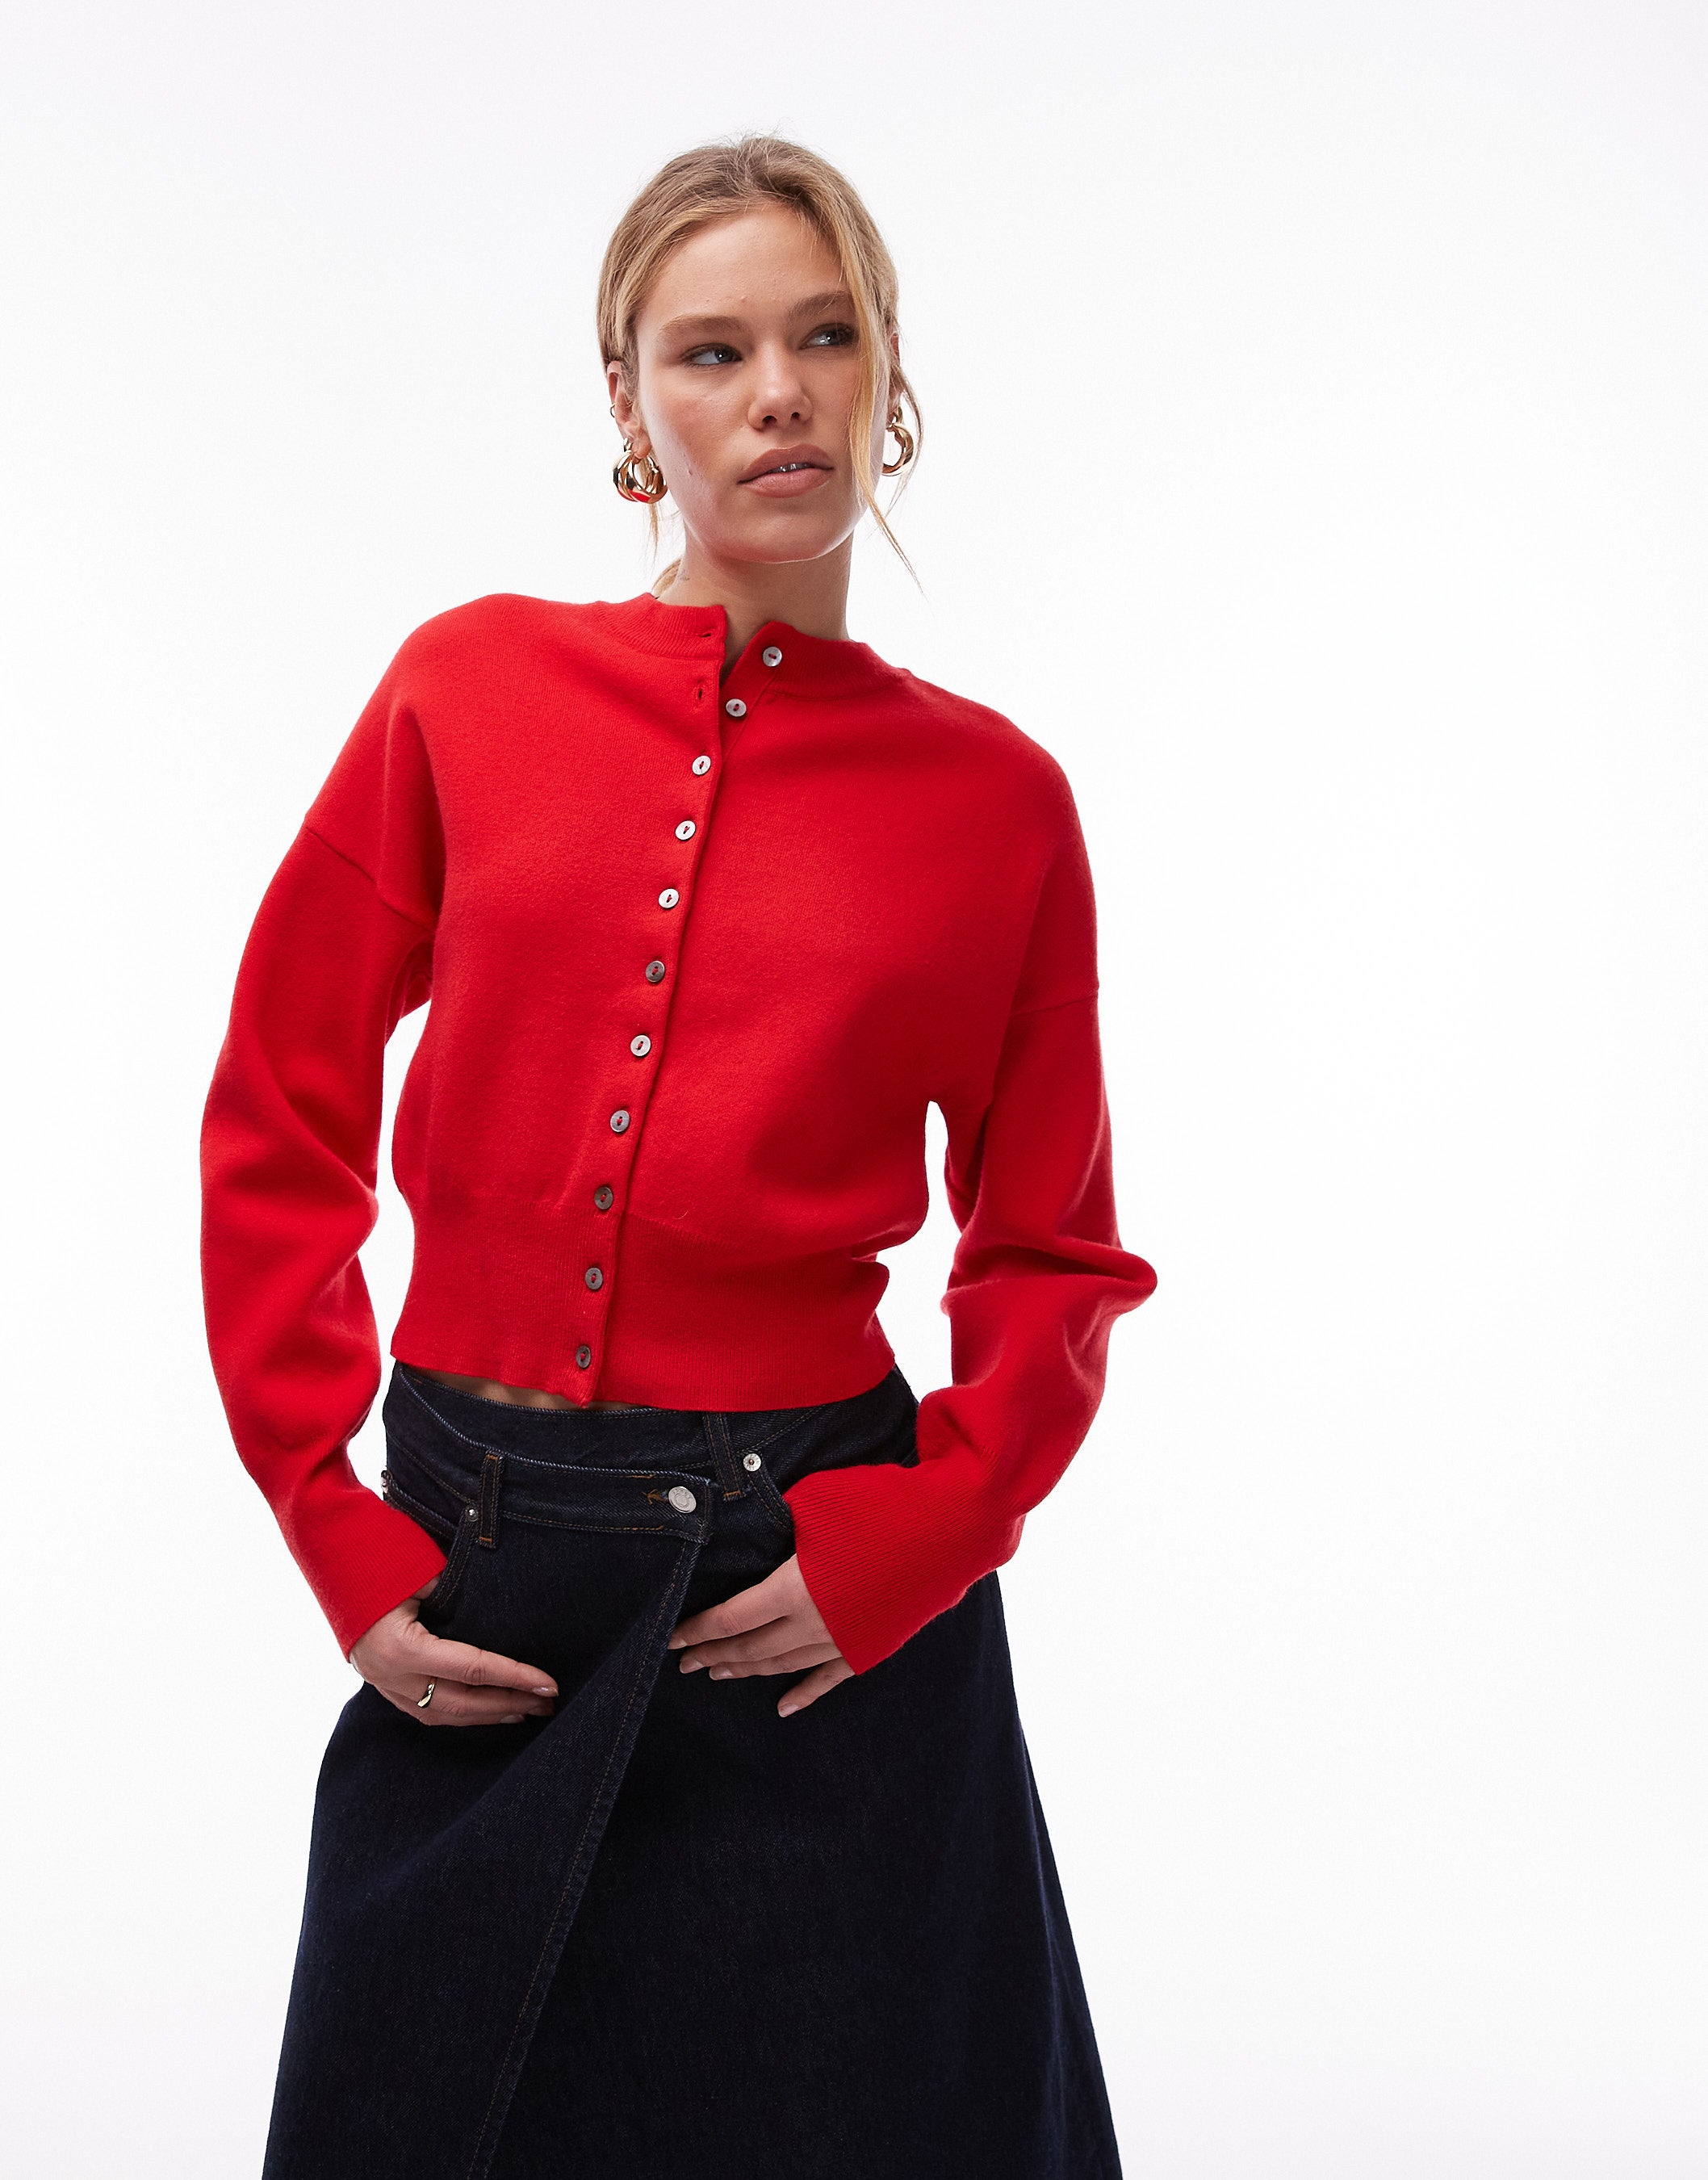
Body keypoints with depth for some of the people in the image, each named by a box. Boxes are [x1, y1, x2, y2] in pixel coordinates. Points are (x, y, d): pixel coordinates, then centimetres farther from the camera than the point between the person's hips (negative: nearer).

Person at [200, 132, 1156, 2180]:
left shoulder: (992, 797, -1)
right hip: (471, 1574, 1)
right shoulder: (471, 689, 0)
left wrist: (918, 1530, -10)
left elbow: (1052, 1256, 5)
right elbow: (278, 1128, 3)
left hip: (821, 1601, -1)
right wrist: (339, 1537, -3)